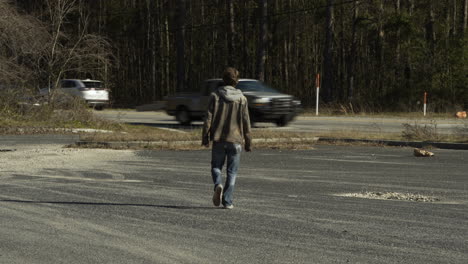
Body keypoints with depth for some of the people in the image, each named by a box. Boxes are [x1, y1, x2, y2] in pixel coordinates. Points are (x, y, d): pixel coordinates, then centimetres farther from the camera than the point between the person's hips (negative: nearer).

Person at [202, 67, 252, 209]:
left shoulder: (215, 96, -3)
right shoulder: (242, 98, -3)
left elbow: (208, 118, -4)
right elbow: (246, 122, -2)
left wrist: (205, 137, 3)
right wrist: (248, 142, 5)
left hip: (218, 139, 0)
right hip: (235, 139, 0)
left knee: (216, 166, 15)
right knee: (232, 171, 7)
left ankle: (218, 185, -14)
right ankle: (227, 201, 3)